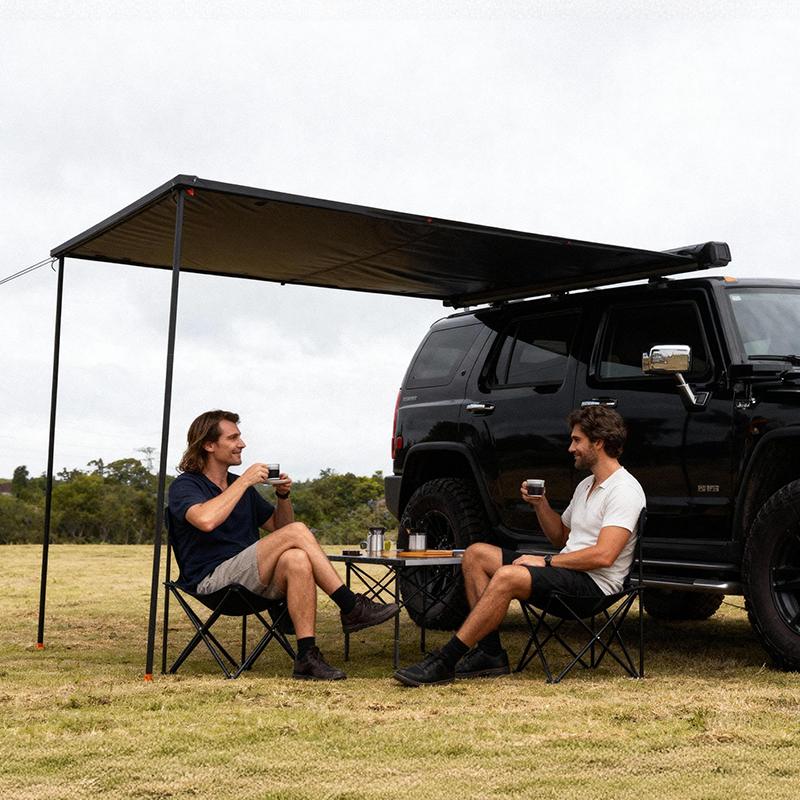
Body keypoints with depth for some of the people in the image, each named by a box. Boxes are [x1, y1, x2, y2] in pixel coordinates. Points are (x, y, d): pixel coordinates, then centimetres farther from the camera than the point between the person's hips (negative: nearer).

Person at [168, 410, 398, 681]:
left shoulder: (240, 485, 22)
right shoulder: (185, 485, -1)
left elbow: (278, 526, 25)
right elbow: (205, 520, -25)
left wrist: (284, 496, 5)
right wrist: (245, 481, -17)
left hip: (251, 580, 7)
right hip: (212, 580, -6)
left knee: (296, 560, -30)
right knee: (297, 532, -23)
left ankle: (307, 656, -33)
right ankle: (353, 608, -20)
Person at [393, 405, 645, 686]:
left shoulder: (624, 490, -12)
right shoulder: (586, 485, 20)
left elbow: (603, 556, -22)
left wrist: (546, 562, -16)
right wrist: (540, 504, 11)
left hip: (594, 583, -10)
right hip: (567, 569, 10)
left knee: (507, 576, -33)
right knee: (476, 554, 0)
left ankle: (444, 662, -29)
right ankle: (490, 653, -9)